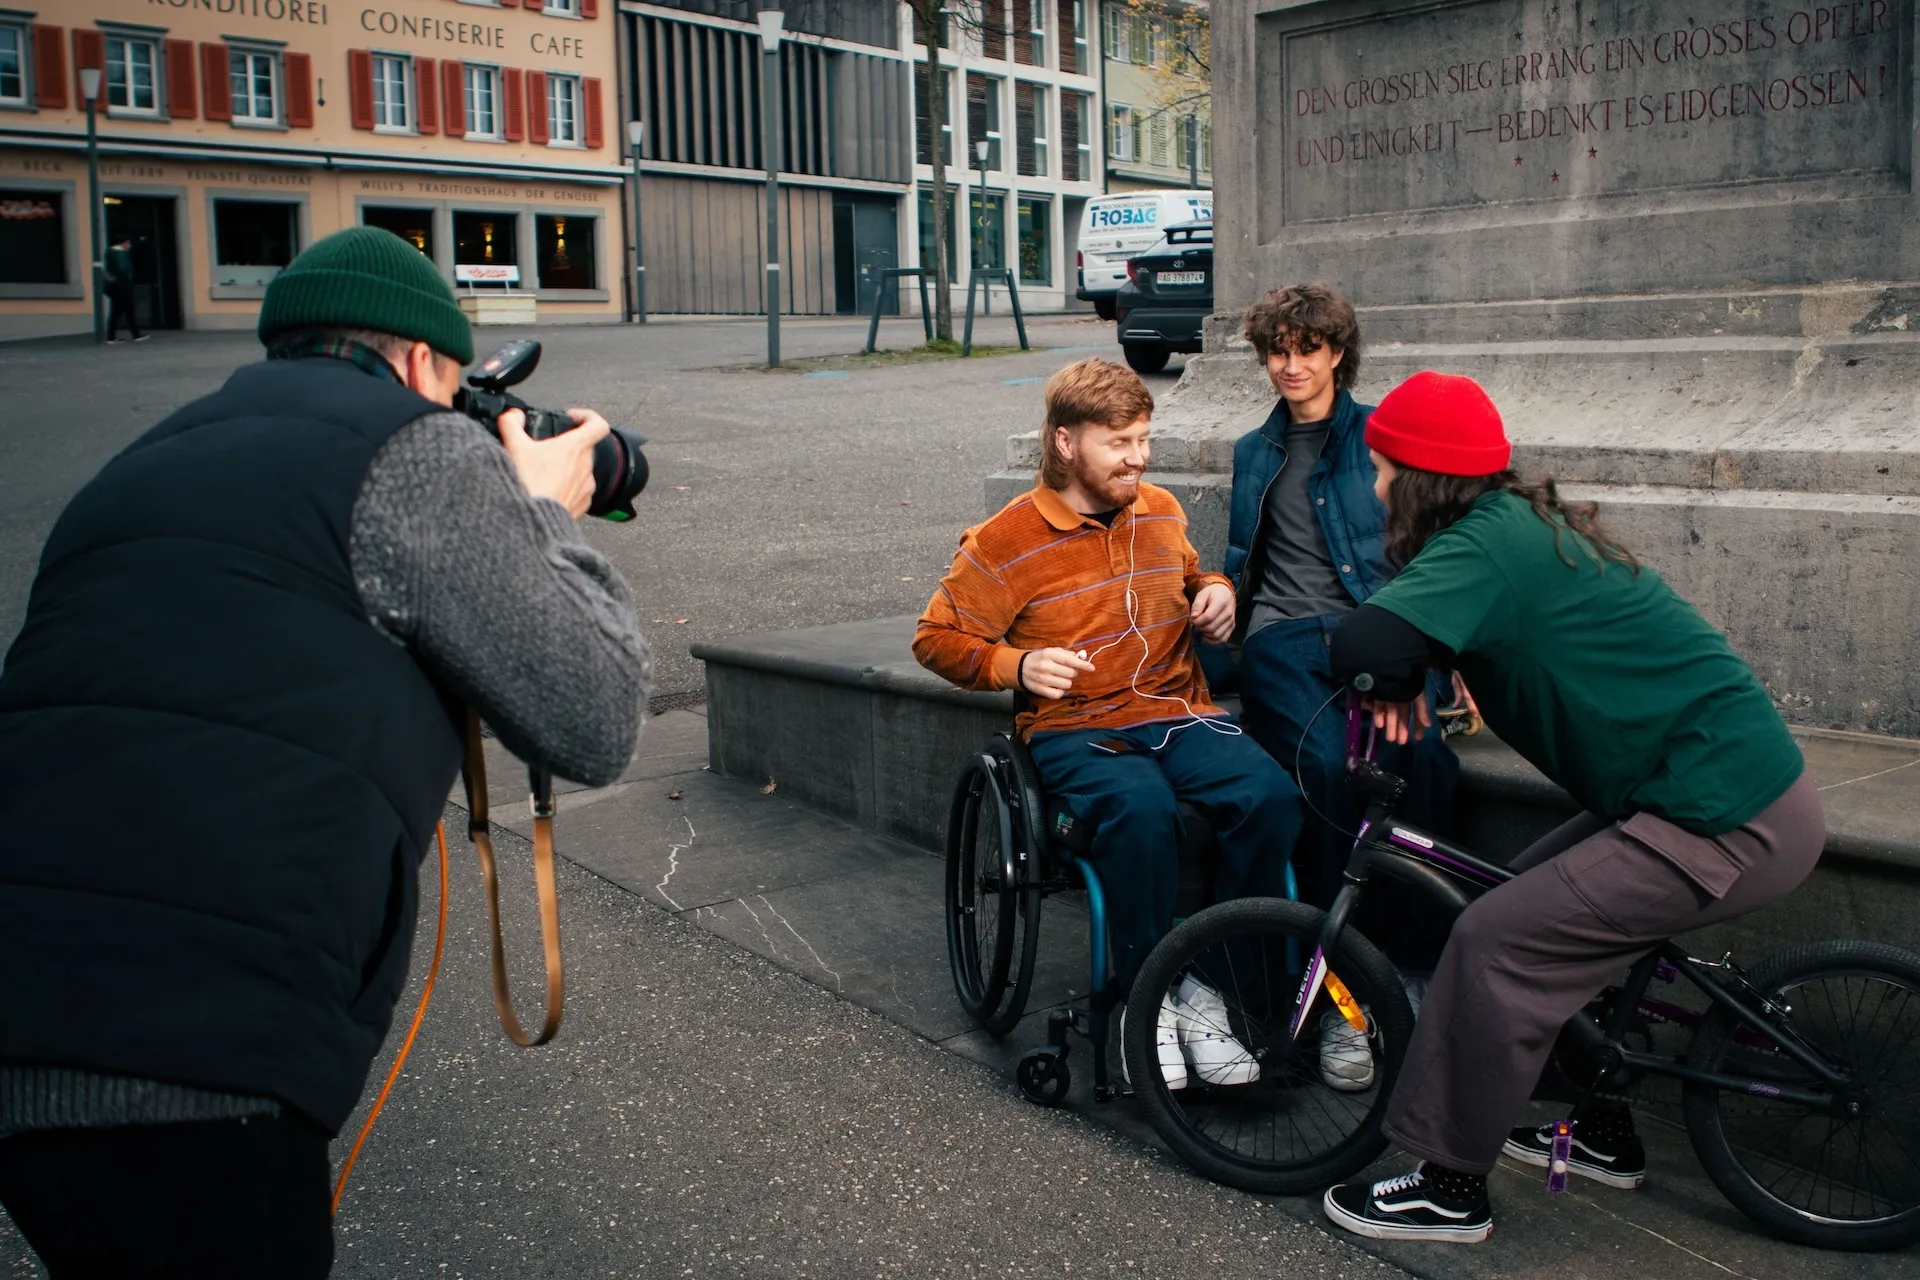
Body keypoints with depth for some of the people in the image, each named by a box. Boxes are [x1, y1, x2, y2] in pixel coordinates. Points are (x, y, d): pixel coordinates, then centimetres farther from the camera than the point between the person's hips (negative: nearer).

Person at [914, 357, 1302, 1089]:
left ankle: (1205, 986, -12)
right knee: (1142, 810, -38)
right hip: (1076, 730, -4)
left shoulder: (1161, 512, 13)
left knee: (1271, 796, -26)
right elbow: (937, 637, 2)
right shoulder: (1006, 542, -3)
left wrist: (1215, 590, 9)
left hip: (1179, 714, 5)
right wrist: (1015, 665, -15)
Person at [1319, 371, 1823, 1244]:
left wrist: (1396, 685, -10)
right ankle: (1604, 1136, 32)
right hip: (1738, 783, 10)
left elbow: (1364, 642, -31)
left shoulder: (1489, 544, -18)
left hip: (1730, 824, -10)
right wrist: (1405, 681, 0)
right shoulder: (1519, 524, 12)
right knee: (1547, 896, 20)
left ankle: (1450, 1188, 5)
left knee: (1499, 939, -9)